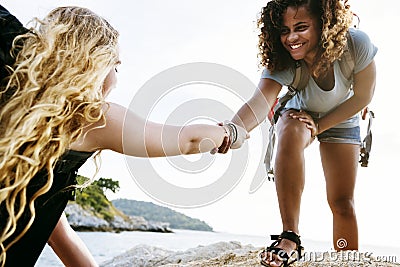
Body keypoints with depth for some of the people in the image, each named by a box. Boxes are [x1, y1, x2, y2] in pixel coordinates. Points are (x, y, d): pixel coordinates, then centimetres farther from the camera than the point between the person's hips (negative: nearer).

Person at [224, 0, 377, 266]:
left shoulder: (357, 44, -32)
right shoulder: (282, 63, -34)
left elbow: (363, 96, -18)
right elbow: (260, 101, -50)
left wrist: (319, 125, -24)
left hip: (341, 119, 1)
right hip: (299, 114, -1)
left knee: (342, 202, -2)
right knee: (291, 133, -39)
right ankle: (290, 237, -34)